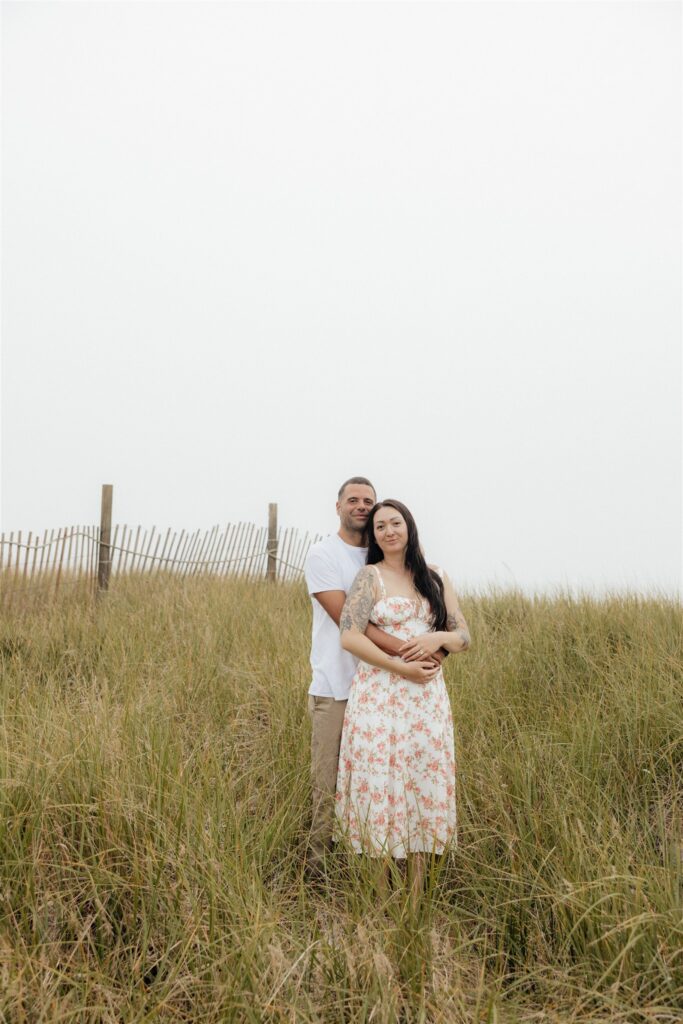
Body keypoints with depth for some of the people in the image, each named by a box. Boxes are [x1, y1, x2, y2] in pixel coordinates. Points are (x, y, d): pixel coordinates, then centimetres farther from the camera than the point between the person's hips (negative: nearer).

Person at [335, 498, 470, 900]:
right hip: (380, 696, -4)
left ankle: (418, 892, 19)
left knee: (424, 785, 7)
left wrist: (438, 638, -11)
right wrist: (402, 668, -17)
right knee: (380, 786, -1)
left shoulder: (436, 578, 11)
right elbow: (350, 637, -12)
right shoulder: (369, 576, -1)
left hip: (428, 698, 4)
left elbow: (464, 636, 11)